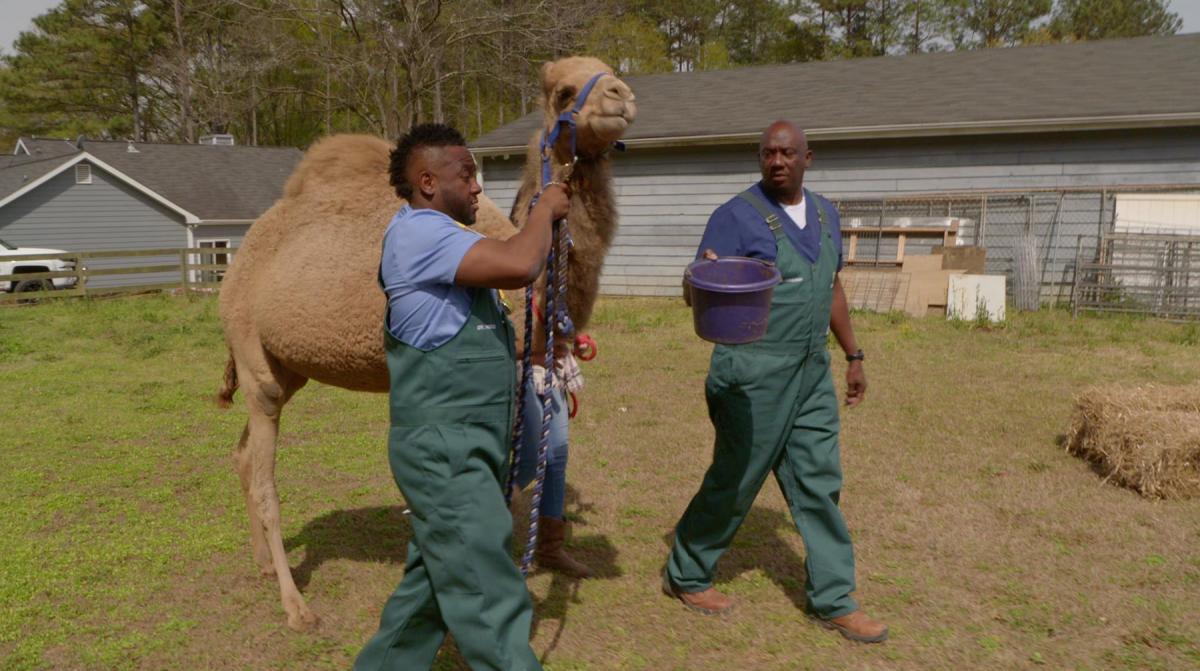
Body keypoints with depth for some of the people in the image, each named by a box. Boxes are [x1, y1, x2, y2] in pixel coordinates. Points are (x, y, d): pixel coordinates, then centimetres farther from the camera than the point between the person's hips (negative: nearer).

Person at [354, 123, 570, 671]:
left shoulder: (436, 238, 18)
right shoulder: (418, 231, -17)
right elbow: (519, 266, -30)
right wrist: (544, 209, -12)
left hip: (461, 446, 11)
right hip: (443, 449, -11)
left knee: (433, 582, 20)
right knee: (491, 600, -6)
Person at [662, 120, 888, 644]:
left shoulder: (824, 213, 10)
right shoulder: (737, 216, -10)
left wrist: (853, 355, 18)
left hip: (812, 372, 6)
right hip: (754, 373, -6)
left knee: (818, 484, 10)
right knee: (734, 482, 4)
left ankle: (833, 600, 21)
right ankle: (685, 576, 25)